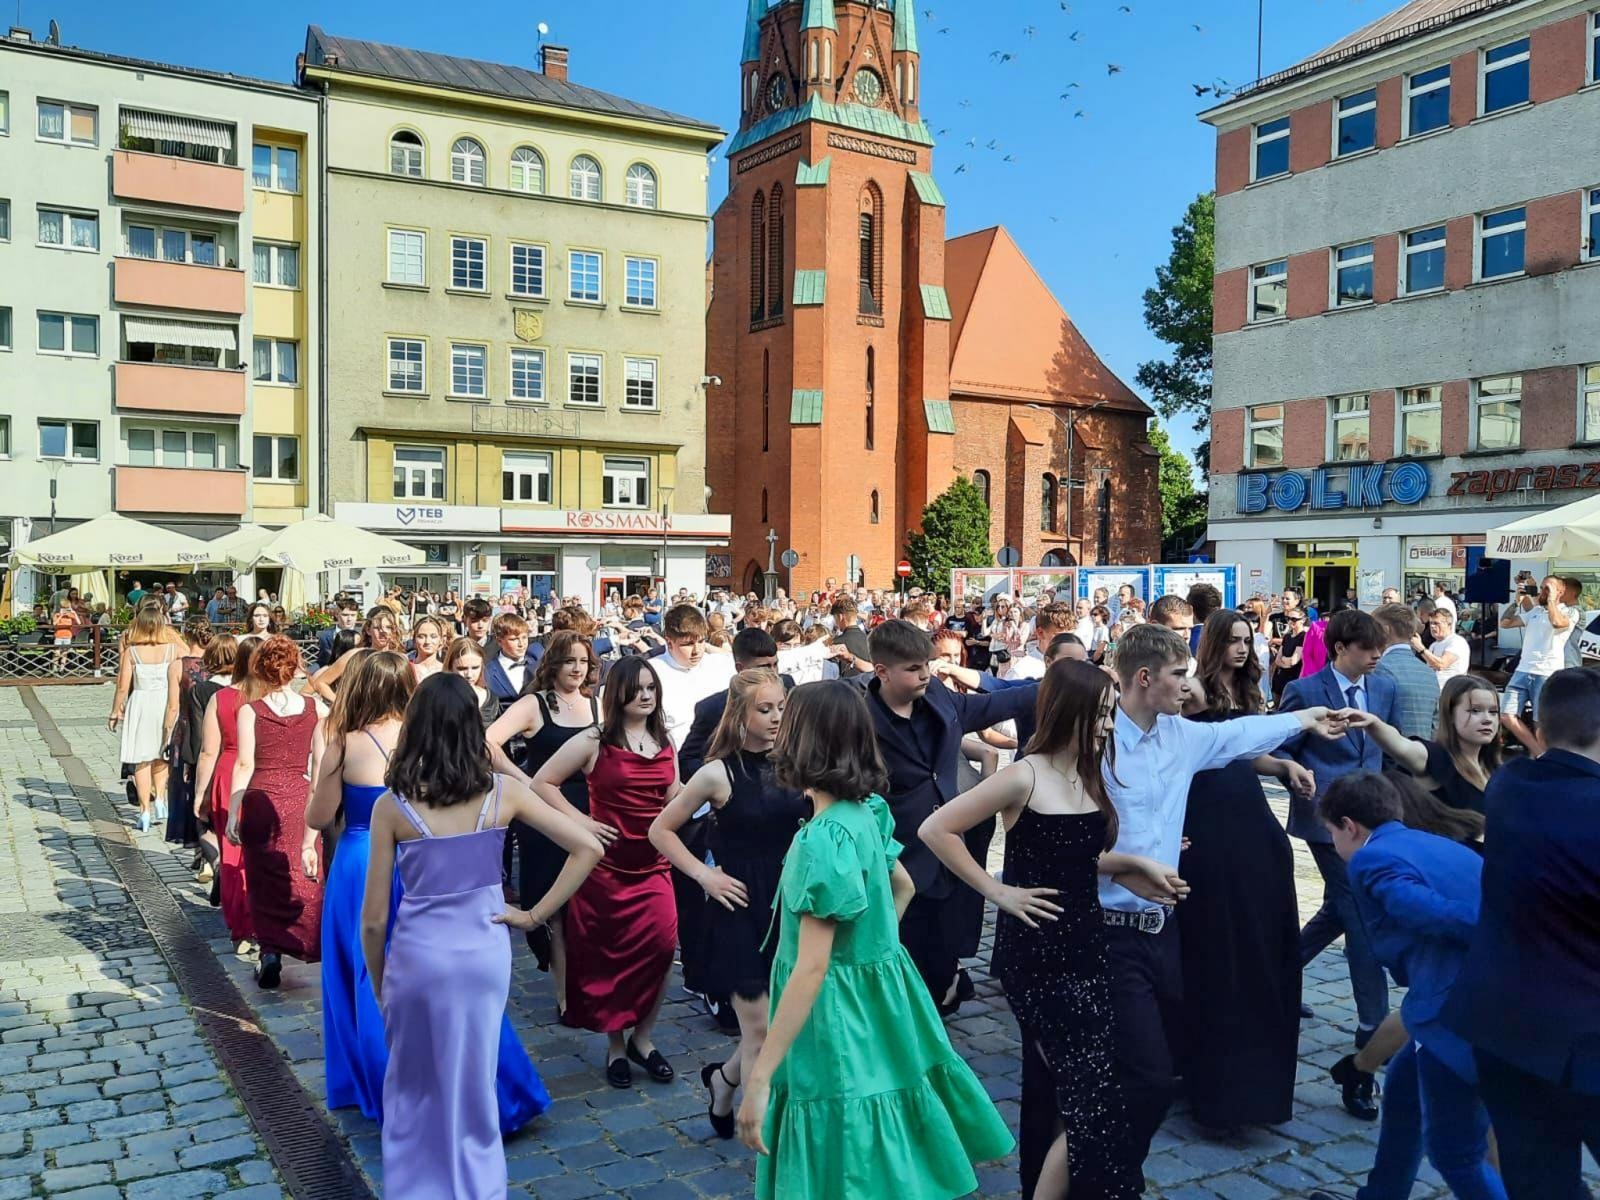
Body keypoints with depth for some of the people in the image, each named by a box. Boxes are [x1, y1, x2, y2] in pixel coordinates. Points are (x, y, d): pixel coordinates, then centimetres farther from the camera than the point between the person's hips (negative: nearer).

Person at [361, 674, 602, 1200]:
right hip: (484, 954, 2)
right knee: (474, 1087, 20)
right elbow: (587, 848, -8)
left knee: (413, 1091, 20)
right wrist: (533, 914, -3)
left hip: (418, 957, -2)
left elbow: (374, 919, -7)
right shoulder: (502, 792, -7)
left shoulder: (392, 806, -11)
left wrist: (377, 985, 9)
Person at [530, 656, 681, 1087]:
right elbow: (542, 782, -3)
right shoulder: (594, 741, -5)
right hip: (607, 864, -3)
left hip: (654, 864, 3)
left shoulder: (664, 742, 8)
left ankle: (643, 1037, 12)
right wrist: (579, 821, -9)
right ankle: (615, 1044, 26)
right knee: (609, 956, 7)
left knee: (662, 945, -10)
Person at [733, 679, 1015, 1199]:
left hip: (837, 1012, -8)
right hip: (876, 996, 8)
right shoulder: (865, 813, 2)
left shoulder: (823, 837, -24)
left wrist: (759, 1078, -25)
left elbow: (812, 968, -27)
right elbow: (903, 888, 20)